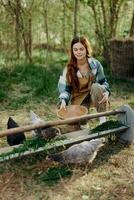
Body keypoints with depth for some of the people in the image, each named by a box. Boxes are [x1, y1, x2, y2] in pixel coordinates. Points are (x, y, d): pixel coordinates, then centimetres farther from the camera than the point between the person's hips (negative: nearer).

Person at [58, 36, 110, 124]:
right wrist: (63, 100, -29)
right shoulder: (69, 68, -10)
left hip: (94, 95, 1)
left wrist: (106, 92, -22)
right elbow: (65, 88, -9)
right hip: (79, 99, 0)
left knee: (95, 86, -34)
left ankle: (102, 118, -26)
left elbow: (103, 81, 0)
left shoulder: (95, 64, -11)